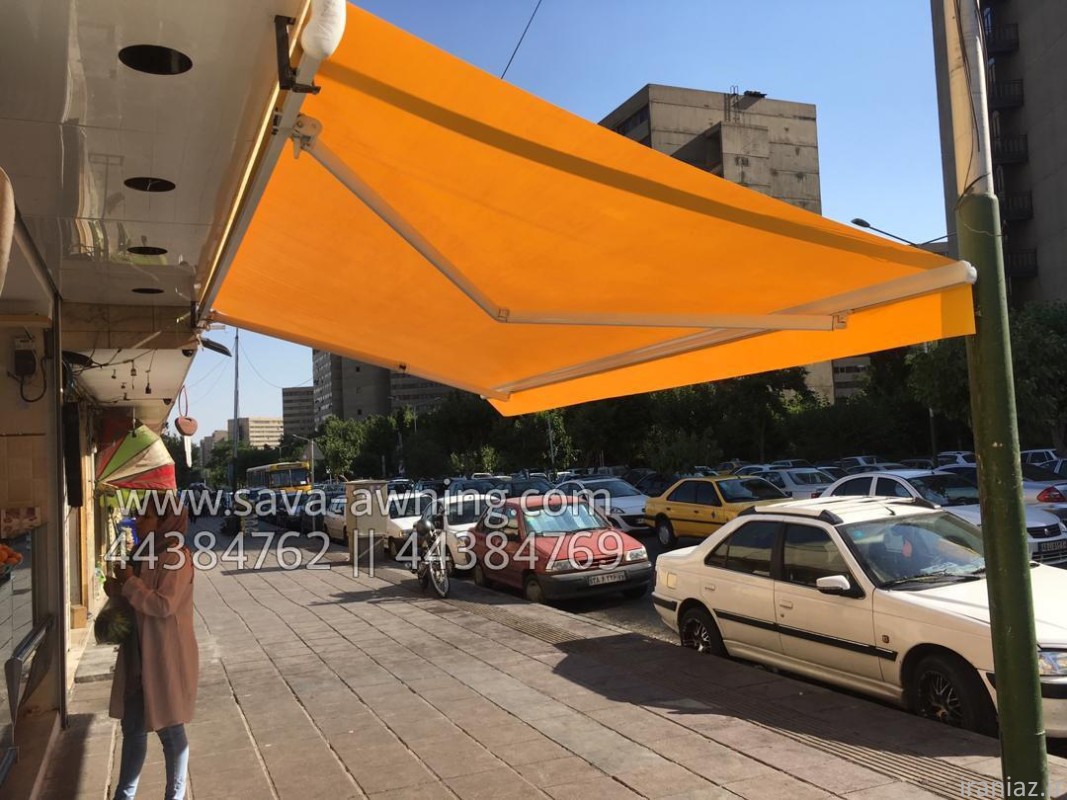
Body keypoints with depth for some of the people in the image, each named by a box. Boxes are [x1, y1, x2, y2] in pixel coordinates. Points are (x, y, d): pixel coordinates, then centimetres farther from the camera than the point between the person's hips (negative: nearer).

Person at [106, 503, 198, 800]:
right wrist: (118, 588, -2)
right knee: (132, 726, 18)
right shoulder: (145, 554, 9)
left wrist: (129, 583, -16)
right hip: (137, 656, 9)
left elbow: (164, 605, -26)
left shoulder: (176, 557, -19)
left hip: (166, 658, -8)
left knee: (169, 729, 6)